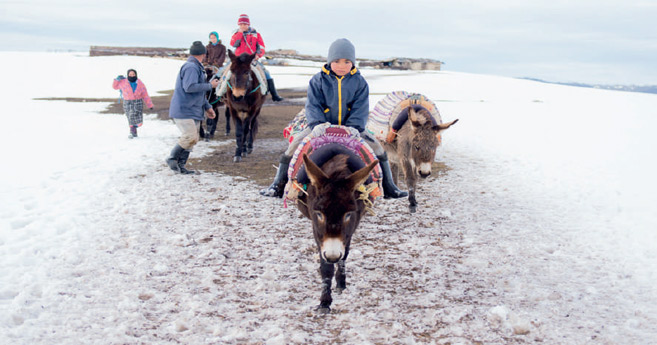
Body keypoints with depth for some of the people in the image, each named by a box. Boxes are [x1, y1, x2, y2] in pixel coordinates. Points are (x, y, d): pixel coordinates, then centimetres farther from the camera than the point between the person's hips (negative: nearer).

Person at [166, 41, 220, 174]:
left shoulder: (197, 67, 20)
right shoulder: (191, 67, -14)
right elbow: (189, 87, -27)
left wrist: (207, 107, 21)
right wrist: (210, 85, -18)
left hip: (193, 111, 10)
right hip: (183, 110, -10)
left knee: (192, 139, 9)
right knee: (190, 137, -17)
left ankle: (180, 166, 15)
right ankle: (172, 158, -1)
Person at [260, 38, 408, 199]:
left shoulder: (359, 82, -1)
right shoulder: (318, 80, -2)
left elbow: (361, 110, -6)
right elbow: (312, 106, -6)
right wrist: (318, 125, -23)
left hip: (351, 128, 1)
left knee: (376, 146, -12)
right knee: (296, 143, -18)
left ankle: (389, 187, 4)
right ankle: (278, 185, -7)